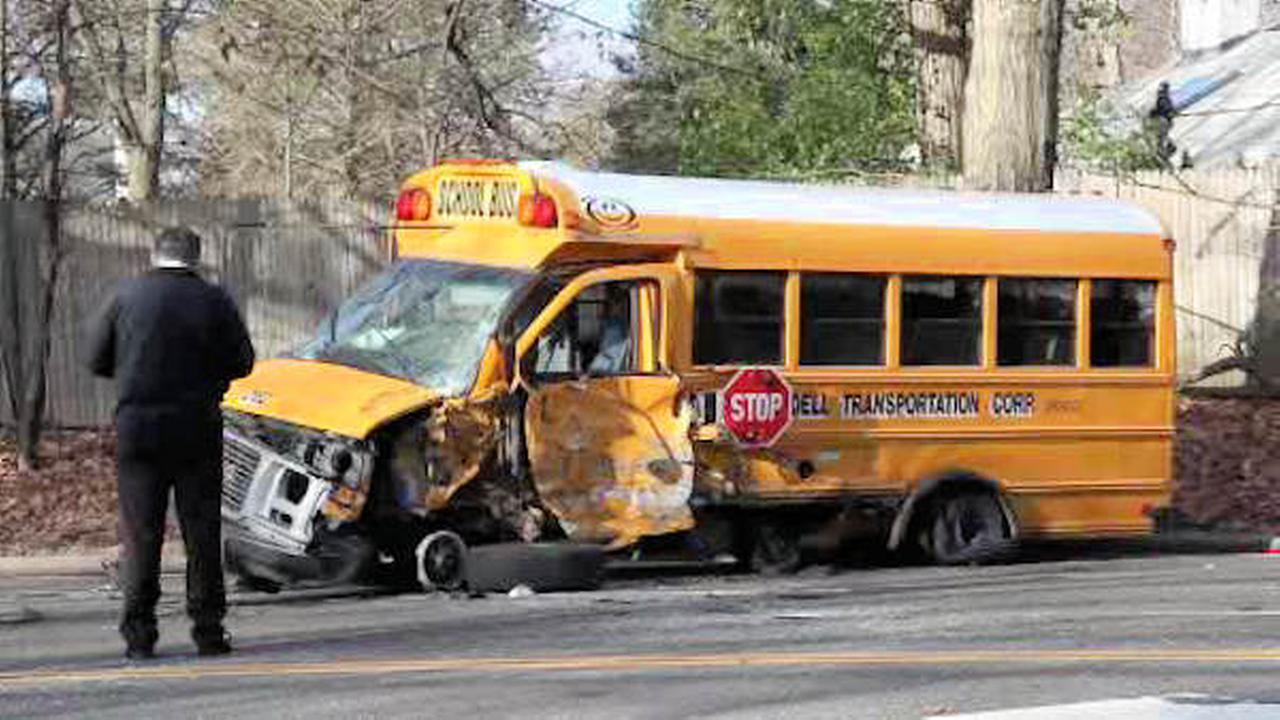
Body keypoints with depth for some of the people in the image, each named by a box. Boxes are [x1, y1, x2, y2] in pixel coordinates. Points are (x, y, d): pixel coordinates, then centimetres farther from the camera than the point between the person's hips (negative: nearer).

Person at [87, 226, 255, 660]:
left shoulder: (128, 298, 0)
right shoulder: (213, 301, -2)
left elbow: (97, 360, 5)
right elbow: (242, 362, 2)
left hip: (136, 429, 0)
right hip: (197, 428, 0)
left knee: (140, 533, 3)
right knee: (202, 532, 7)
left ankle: (139, 634, 0)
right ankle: (208, 630, 8)